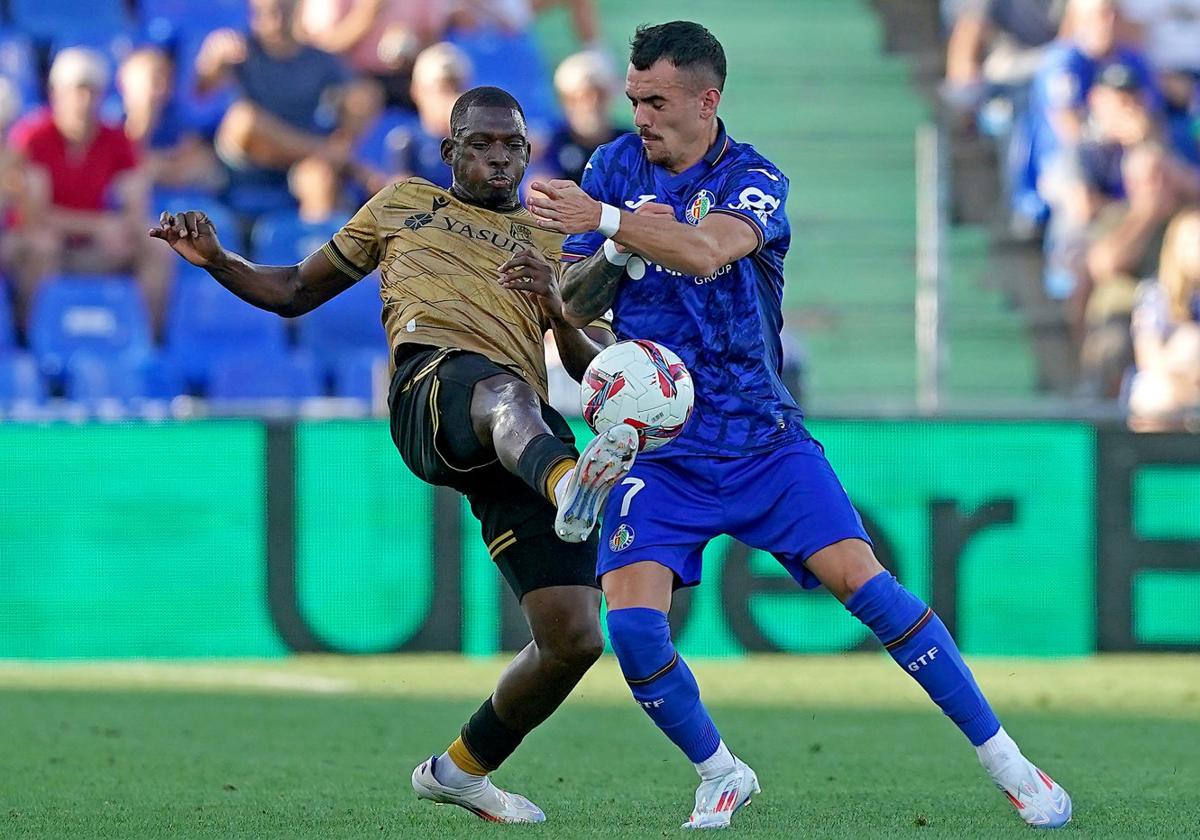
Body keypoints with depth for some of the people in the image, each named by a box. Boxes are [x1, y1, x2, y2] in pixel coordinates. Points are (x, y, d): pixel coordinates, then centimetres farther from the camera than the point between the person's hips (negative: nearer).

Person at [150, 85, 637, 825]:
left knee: (574, 638, -8)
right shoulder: (402, 204, 28)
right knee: (505, 390, -44)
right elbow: (296, 291, 34)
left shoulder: (555, 242, 29)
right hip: (433, 387, -3)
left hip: (531, 438, 3)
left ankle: (461, 769, 18)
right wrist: (216, 260, 16)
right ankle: (571, 485, -82)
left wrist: (559, 311, 2)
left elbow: (600, 372, 22)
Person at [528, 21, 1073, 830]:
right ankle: (721, 775, 8)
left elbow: (706, 251, -30)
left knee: (862, 582, -15)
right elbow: (576, 304, 4)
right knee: (632, 625, -17)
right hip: (659, 451, 2)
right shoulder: (616, 167, 4)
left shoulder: (756, 179, -8)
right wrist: (615, 251, -16)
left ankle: (1003, 757, -6)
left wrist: (605, 219, -36)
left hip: (765, 441, -2)